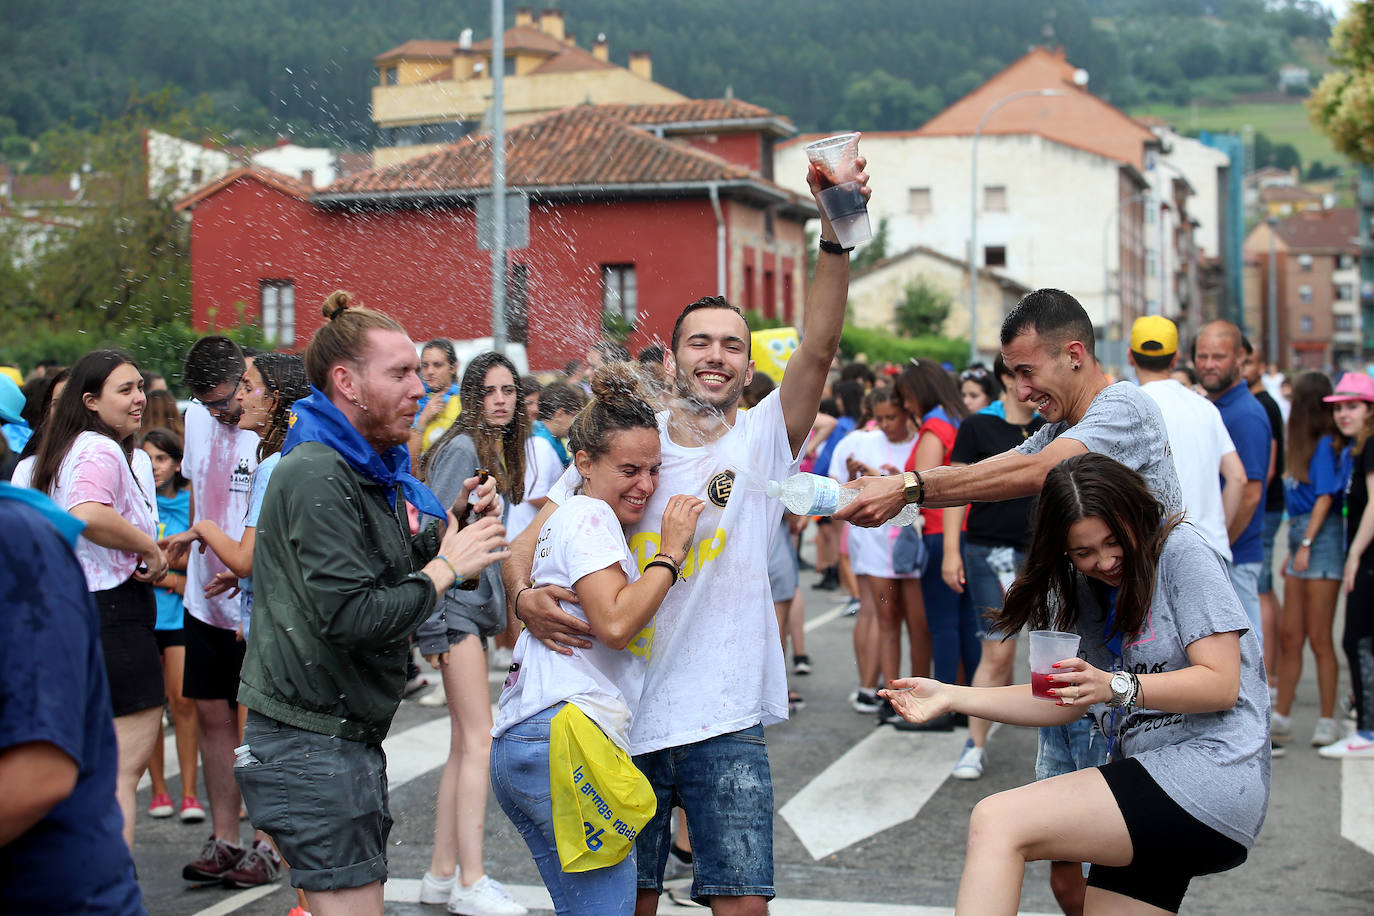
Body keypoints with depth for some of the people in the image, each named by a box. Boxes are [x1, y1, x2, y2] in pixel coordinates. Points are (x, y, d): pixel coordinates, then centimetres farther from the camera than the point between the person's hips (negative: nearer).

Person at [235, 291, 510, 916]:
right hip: (311, 745, -10)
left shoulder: (368, 471, 16)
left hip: (349, 740, 10)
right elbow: (351, 616, -25)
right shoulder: (316, 477, -17)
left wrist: (449, 527, 3)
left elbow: (386, 572, 17)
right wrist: (447, 567, -16)